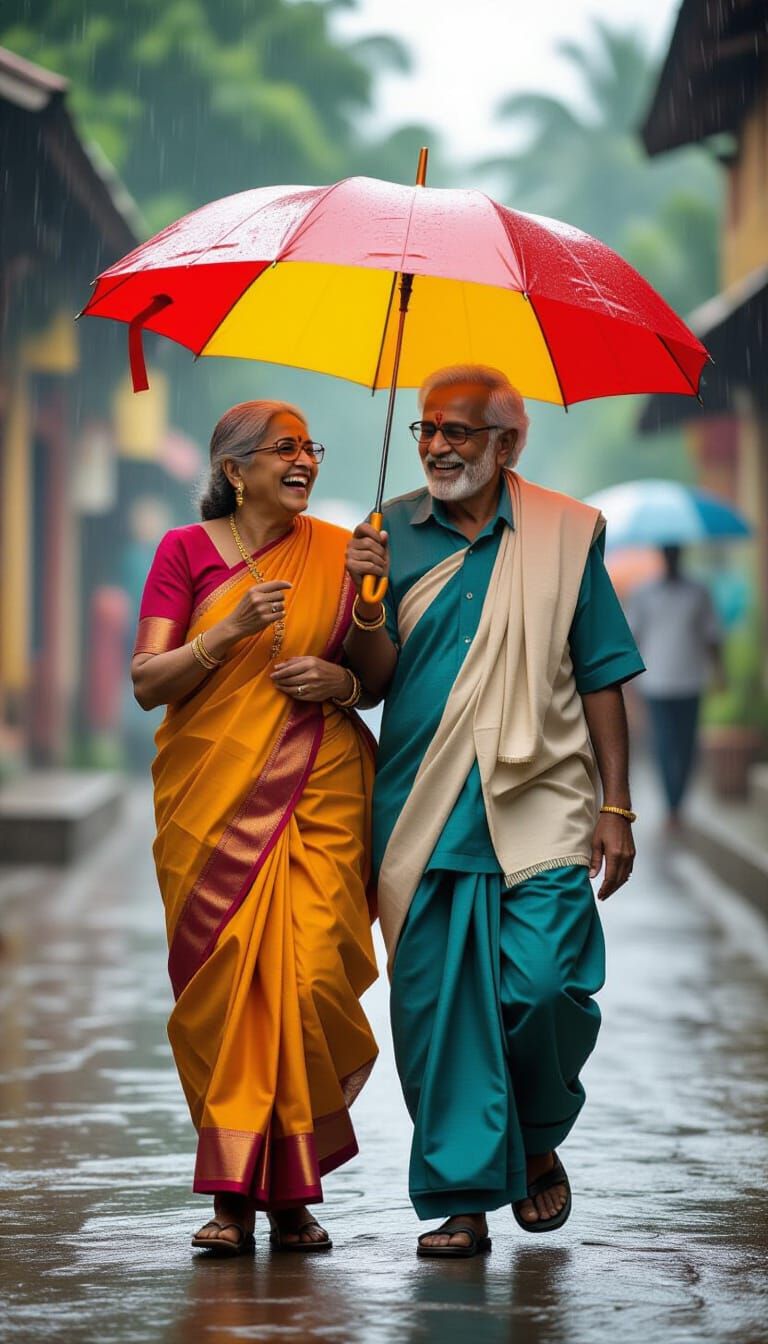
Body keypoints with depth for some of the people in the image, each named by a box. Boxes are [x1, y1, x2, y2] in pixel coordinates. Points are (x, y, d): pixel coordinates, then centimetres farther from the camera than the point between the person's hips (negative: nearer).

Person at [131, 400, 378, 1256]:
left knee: (307, 977, -9)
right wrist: (230, 631, -16)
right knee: (219, 984, -6)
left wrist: (344, 682, -5)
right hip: (211, 794, -1)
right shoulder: (186, 551, 4)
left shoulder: (338, 553, 9)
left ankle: (292, 1193, 4)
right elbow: (147, 682, -2)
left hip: (317, 793, 1)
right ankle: (232, 1196, -1)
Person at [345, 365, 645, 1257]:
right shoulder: (393, 534, 9)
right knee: (435, 999, -2)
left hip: (540, 802, -1)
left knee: (543, 983, -12)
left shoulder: (565, 533, 6)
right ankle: (462, 1195, 6)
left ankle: (537, 1142, 16)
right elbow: (375, 682, 7)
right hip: (424, 808, 2)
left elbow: (601, 677, 7)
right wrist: (367, 607, -13)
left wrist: (617, 807, 2)